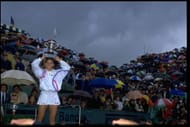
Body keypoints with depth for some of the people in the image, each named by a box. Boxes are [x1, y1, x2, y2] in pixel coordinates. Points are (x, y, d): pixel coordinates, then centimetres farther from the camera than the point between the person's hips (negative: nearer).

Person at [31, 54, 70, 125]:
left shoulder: (57, 73, 12)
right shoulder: (41, 72, 9)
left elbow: (67, 68, 5)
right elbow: (34, 65, -4)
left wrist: (59, 60, 6)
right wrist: (41, 58, 1)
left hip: (54, 96, 2)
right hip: (44, 95, -1)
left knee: (52, 118, 4)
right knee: (40, 118, -1)